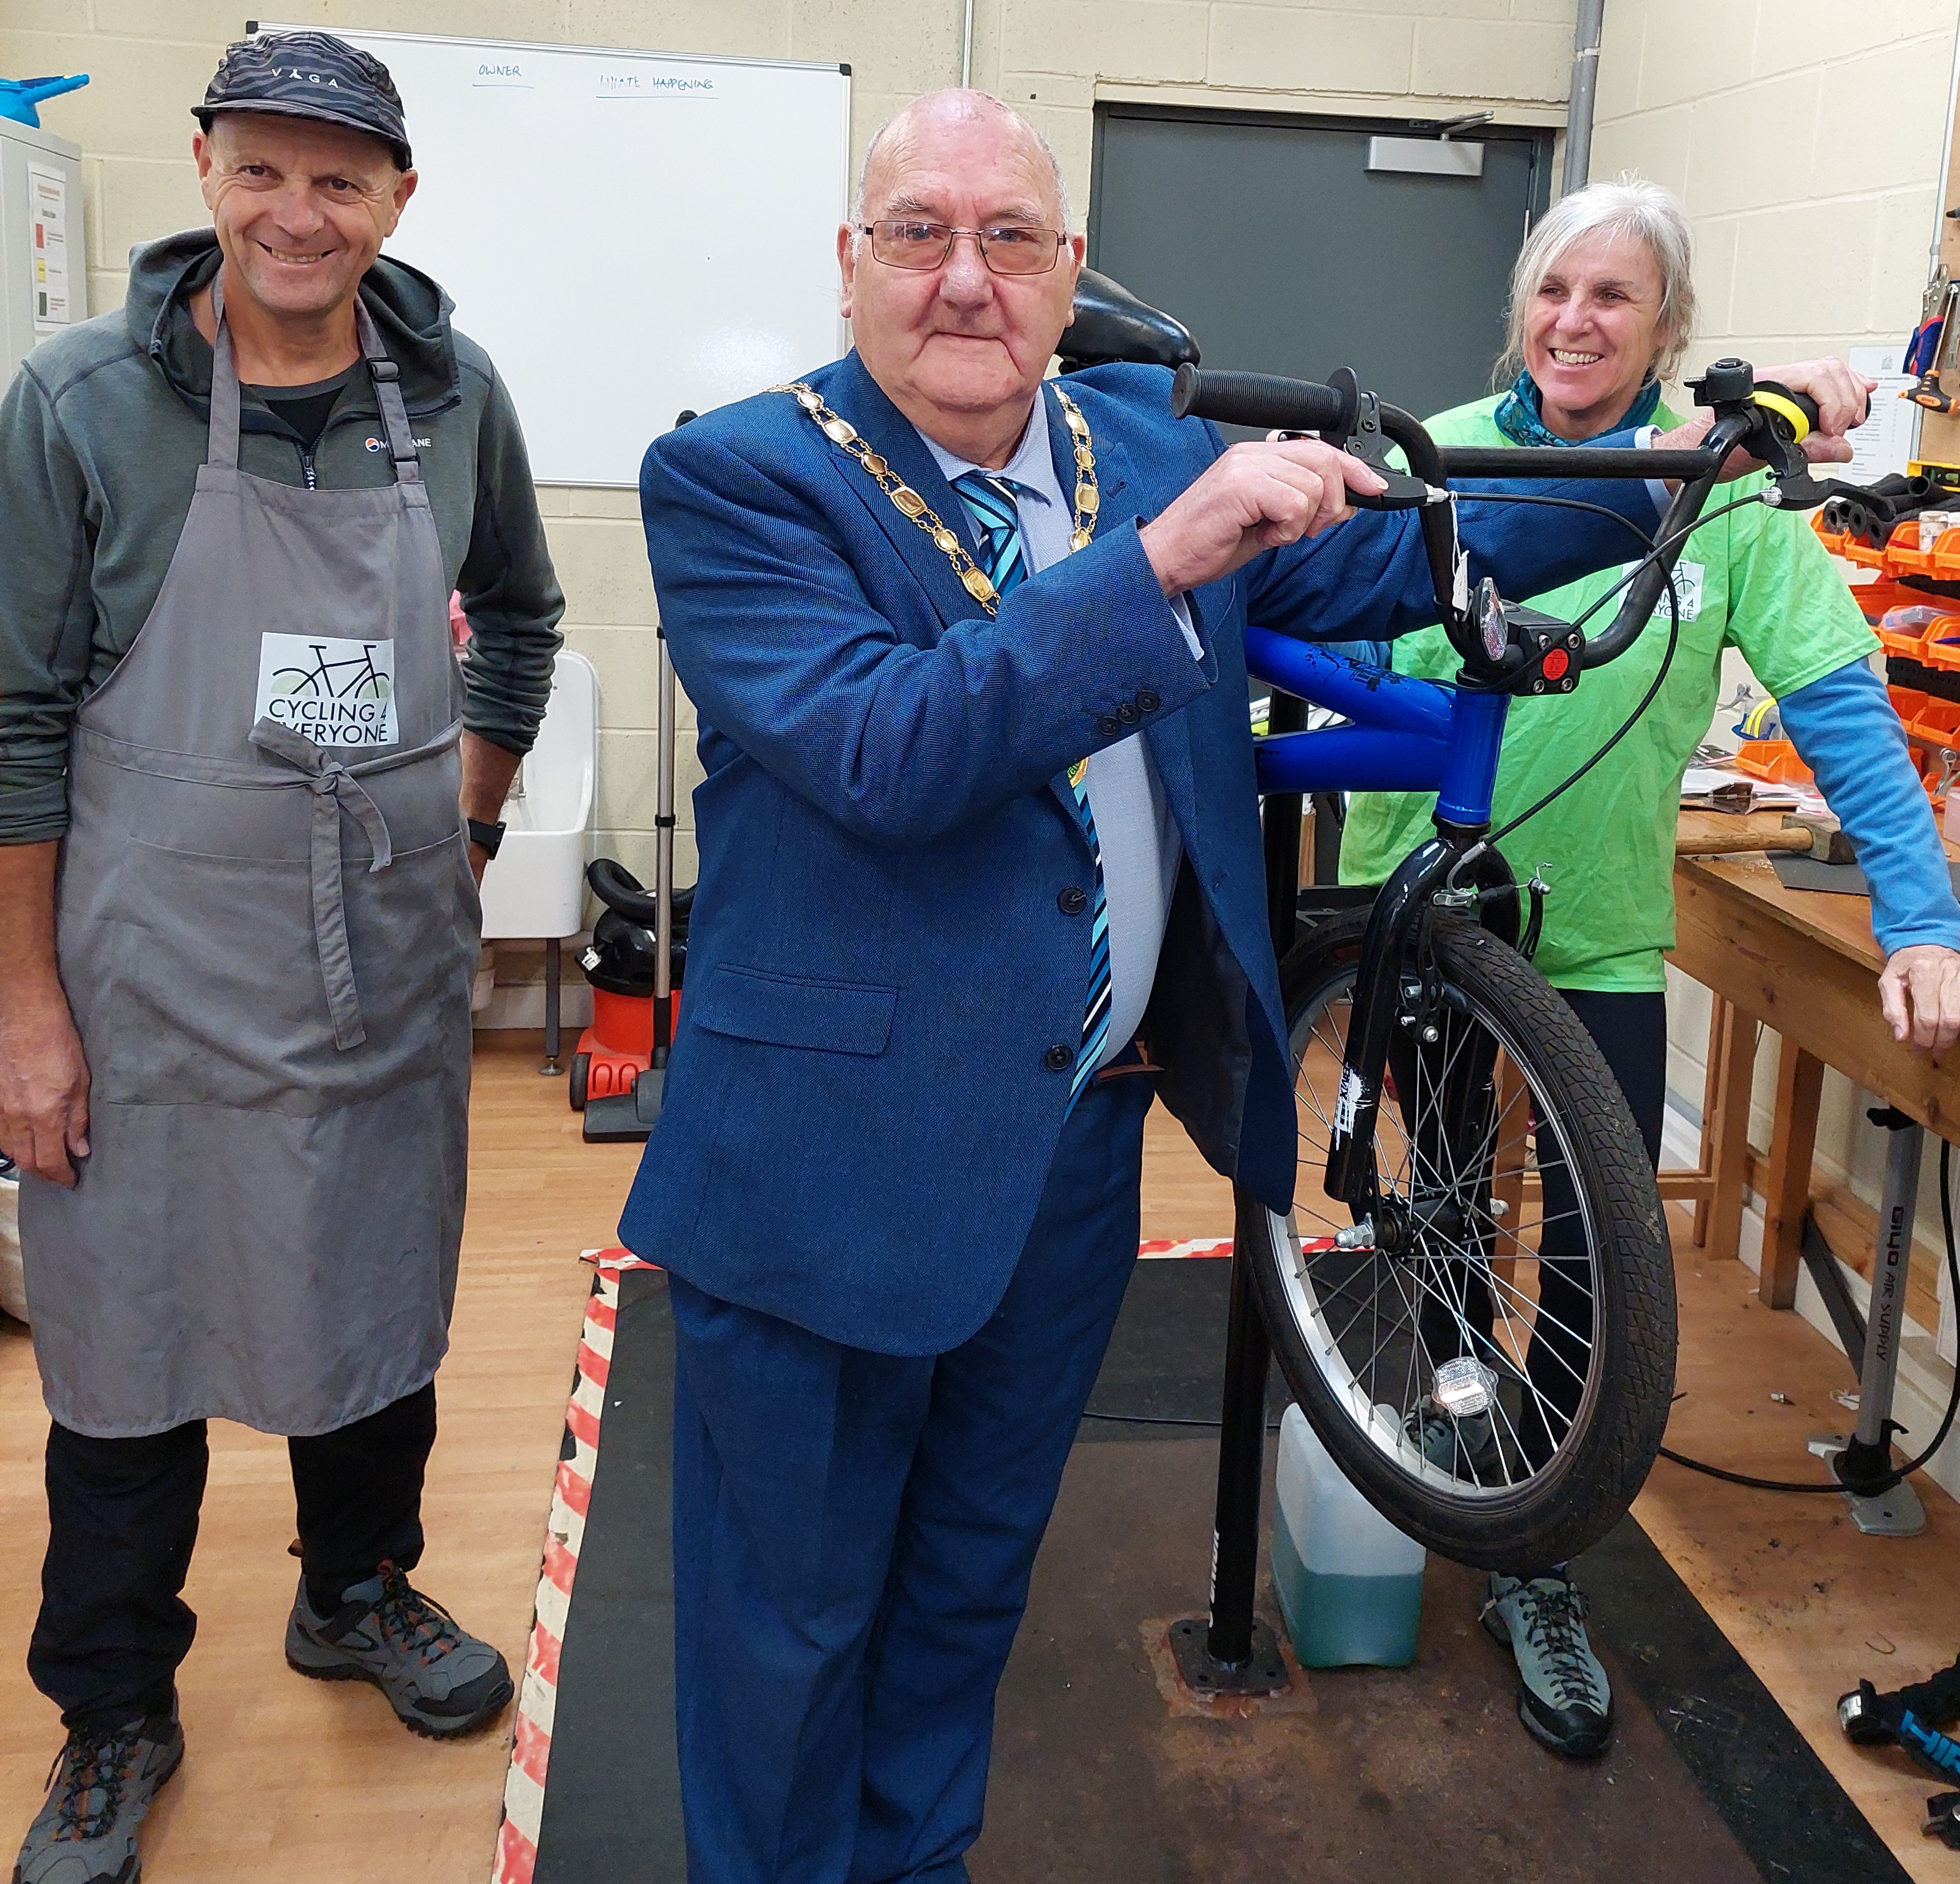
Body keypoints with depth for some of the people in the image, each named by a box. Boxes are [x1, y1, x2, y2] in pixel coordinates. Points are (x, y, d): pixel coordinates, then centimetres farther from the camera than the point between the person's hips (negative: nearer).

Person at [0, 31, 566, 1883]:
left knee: (383, 1310, 18)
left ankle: (357, 1593, 44)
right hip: (149, 980, -3)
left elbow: (519, 617, 17)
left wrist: (464, 816, 7)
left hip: (391, 969, 3)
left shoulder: (451, 392, 1)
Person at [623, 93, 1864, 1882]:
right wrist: (1163, 557, -32)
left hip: (1083, 1131, 6)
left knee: (976, 1566, 24)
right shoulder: (736, 478, -13)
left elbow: (1384, 562, 12)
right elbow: (886, 753, -28)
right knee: (795, 1614, 12)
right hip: (839, 1150, -5)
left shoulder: (1141, 437, 5)